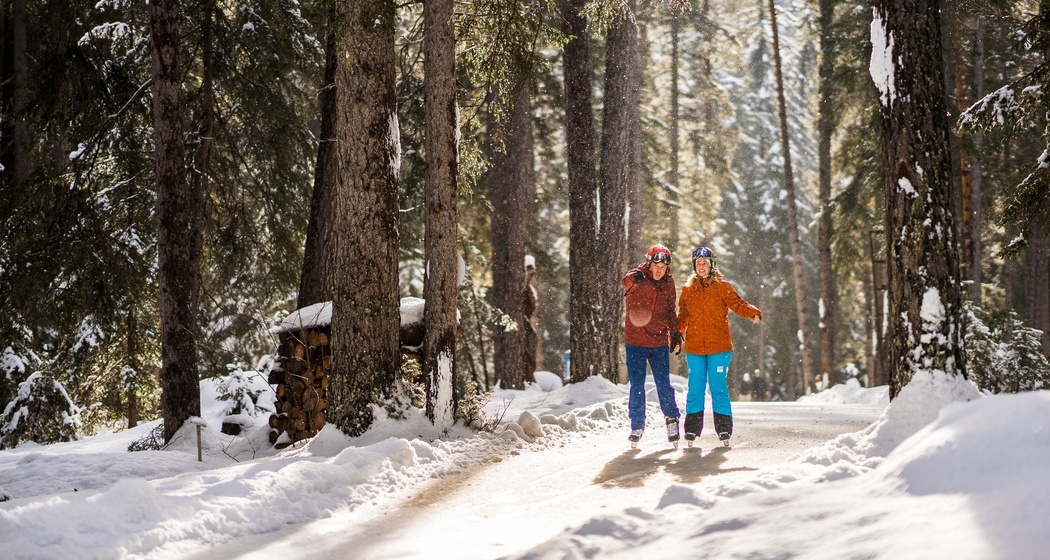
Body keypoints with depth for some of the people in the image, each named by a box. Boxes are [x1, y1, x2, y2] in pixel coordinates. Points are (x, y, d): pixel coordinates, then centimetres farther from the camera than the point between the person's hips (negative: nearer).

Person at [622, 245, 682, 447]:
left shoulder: (668, 282, 3)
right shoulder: (637, 279, -10)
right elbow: (626, 282, -35)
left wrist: (675, 333, 8)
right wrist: (634, 278, -59)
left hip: (660, 342, 2)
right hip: (636, 341, -2)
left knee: (664, 385, 2)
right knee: (637, 386, 0)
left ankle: (672, 419, 20)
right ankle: (637, 426, 12)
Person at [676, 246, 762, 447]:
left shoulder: (722, 287, 4)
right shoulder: (687, 290, 13)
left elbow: (737, 303, -7)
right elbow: (683, 316, 21)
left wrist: (753, 313, -24)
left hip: (719, 347, -2)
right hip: (694, 347, 2)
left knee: (718, 387, -3)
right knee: (695, 389, 3)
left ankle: (724, 431, 3)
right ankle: (691, 432, 9)